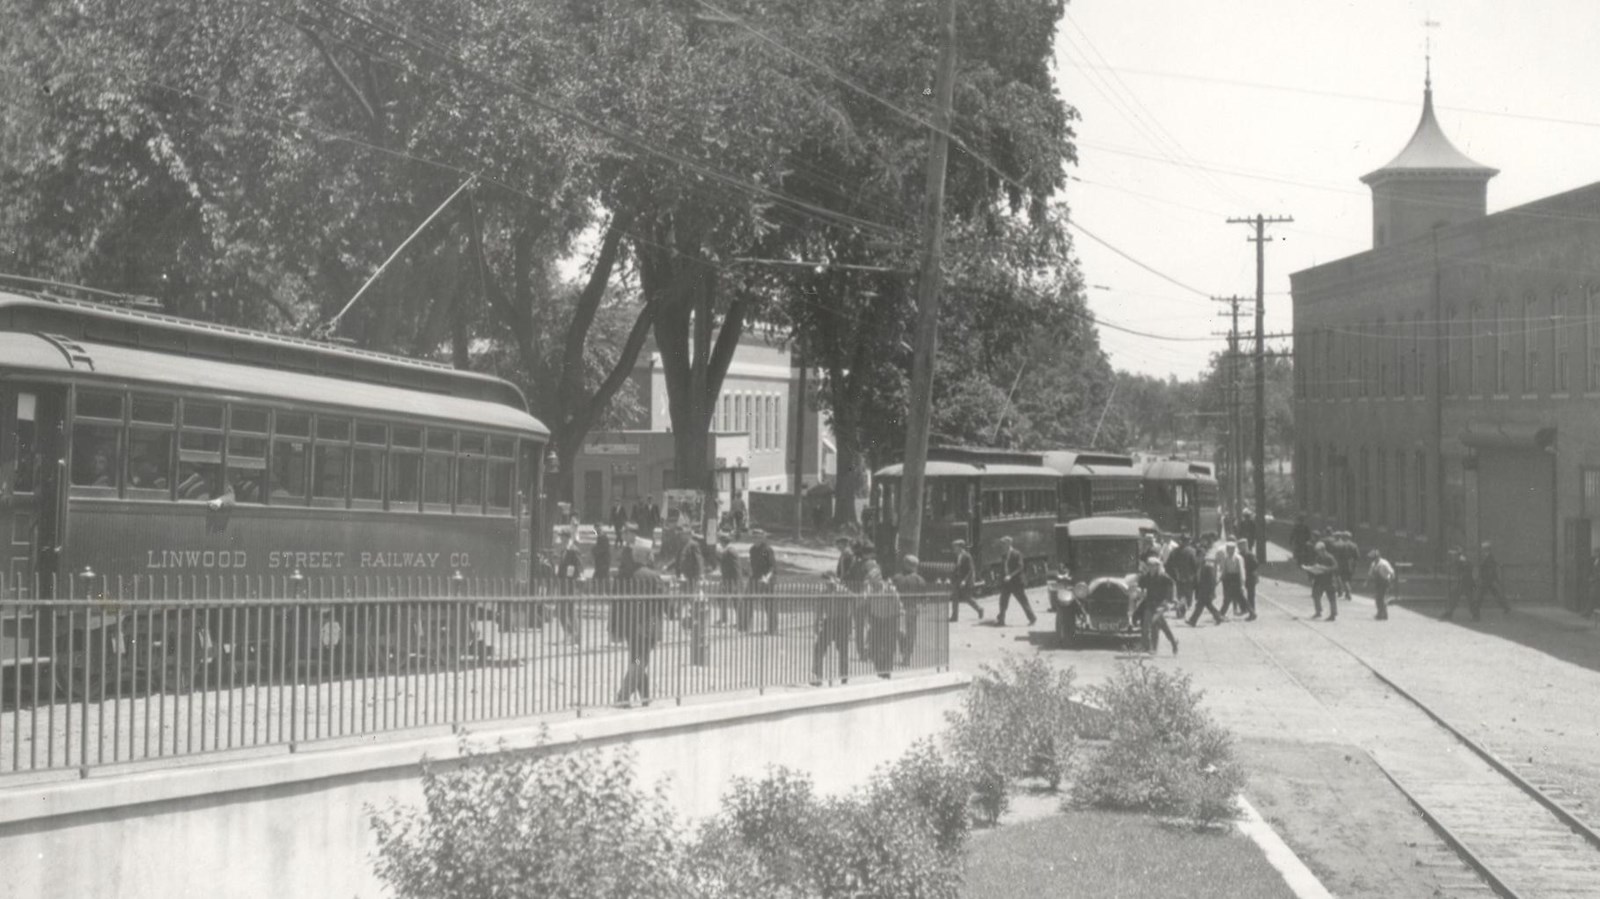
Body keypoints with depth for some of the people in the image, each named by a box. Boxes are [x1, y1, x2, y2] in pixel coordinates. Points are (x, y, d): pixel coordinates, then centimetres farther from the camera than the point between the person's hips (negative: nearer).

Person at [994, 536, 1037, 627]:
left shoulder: (1016, 553, -11)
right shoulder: (1003, 555, 9)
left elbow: (1019, 567, -16)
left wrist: (1010, 576, -23)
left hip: (1016, 582, -6)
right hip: (1006, 582, 6)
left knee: (1023, 600, 1)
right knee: (1003, 602, 2)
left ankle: (1032, 618, 13)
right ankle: (1001, 620, 5)